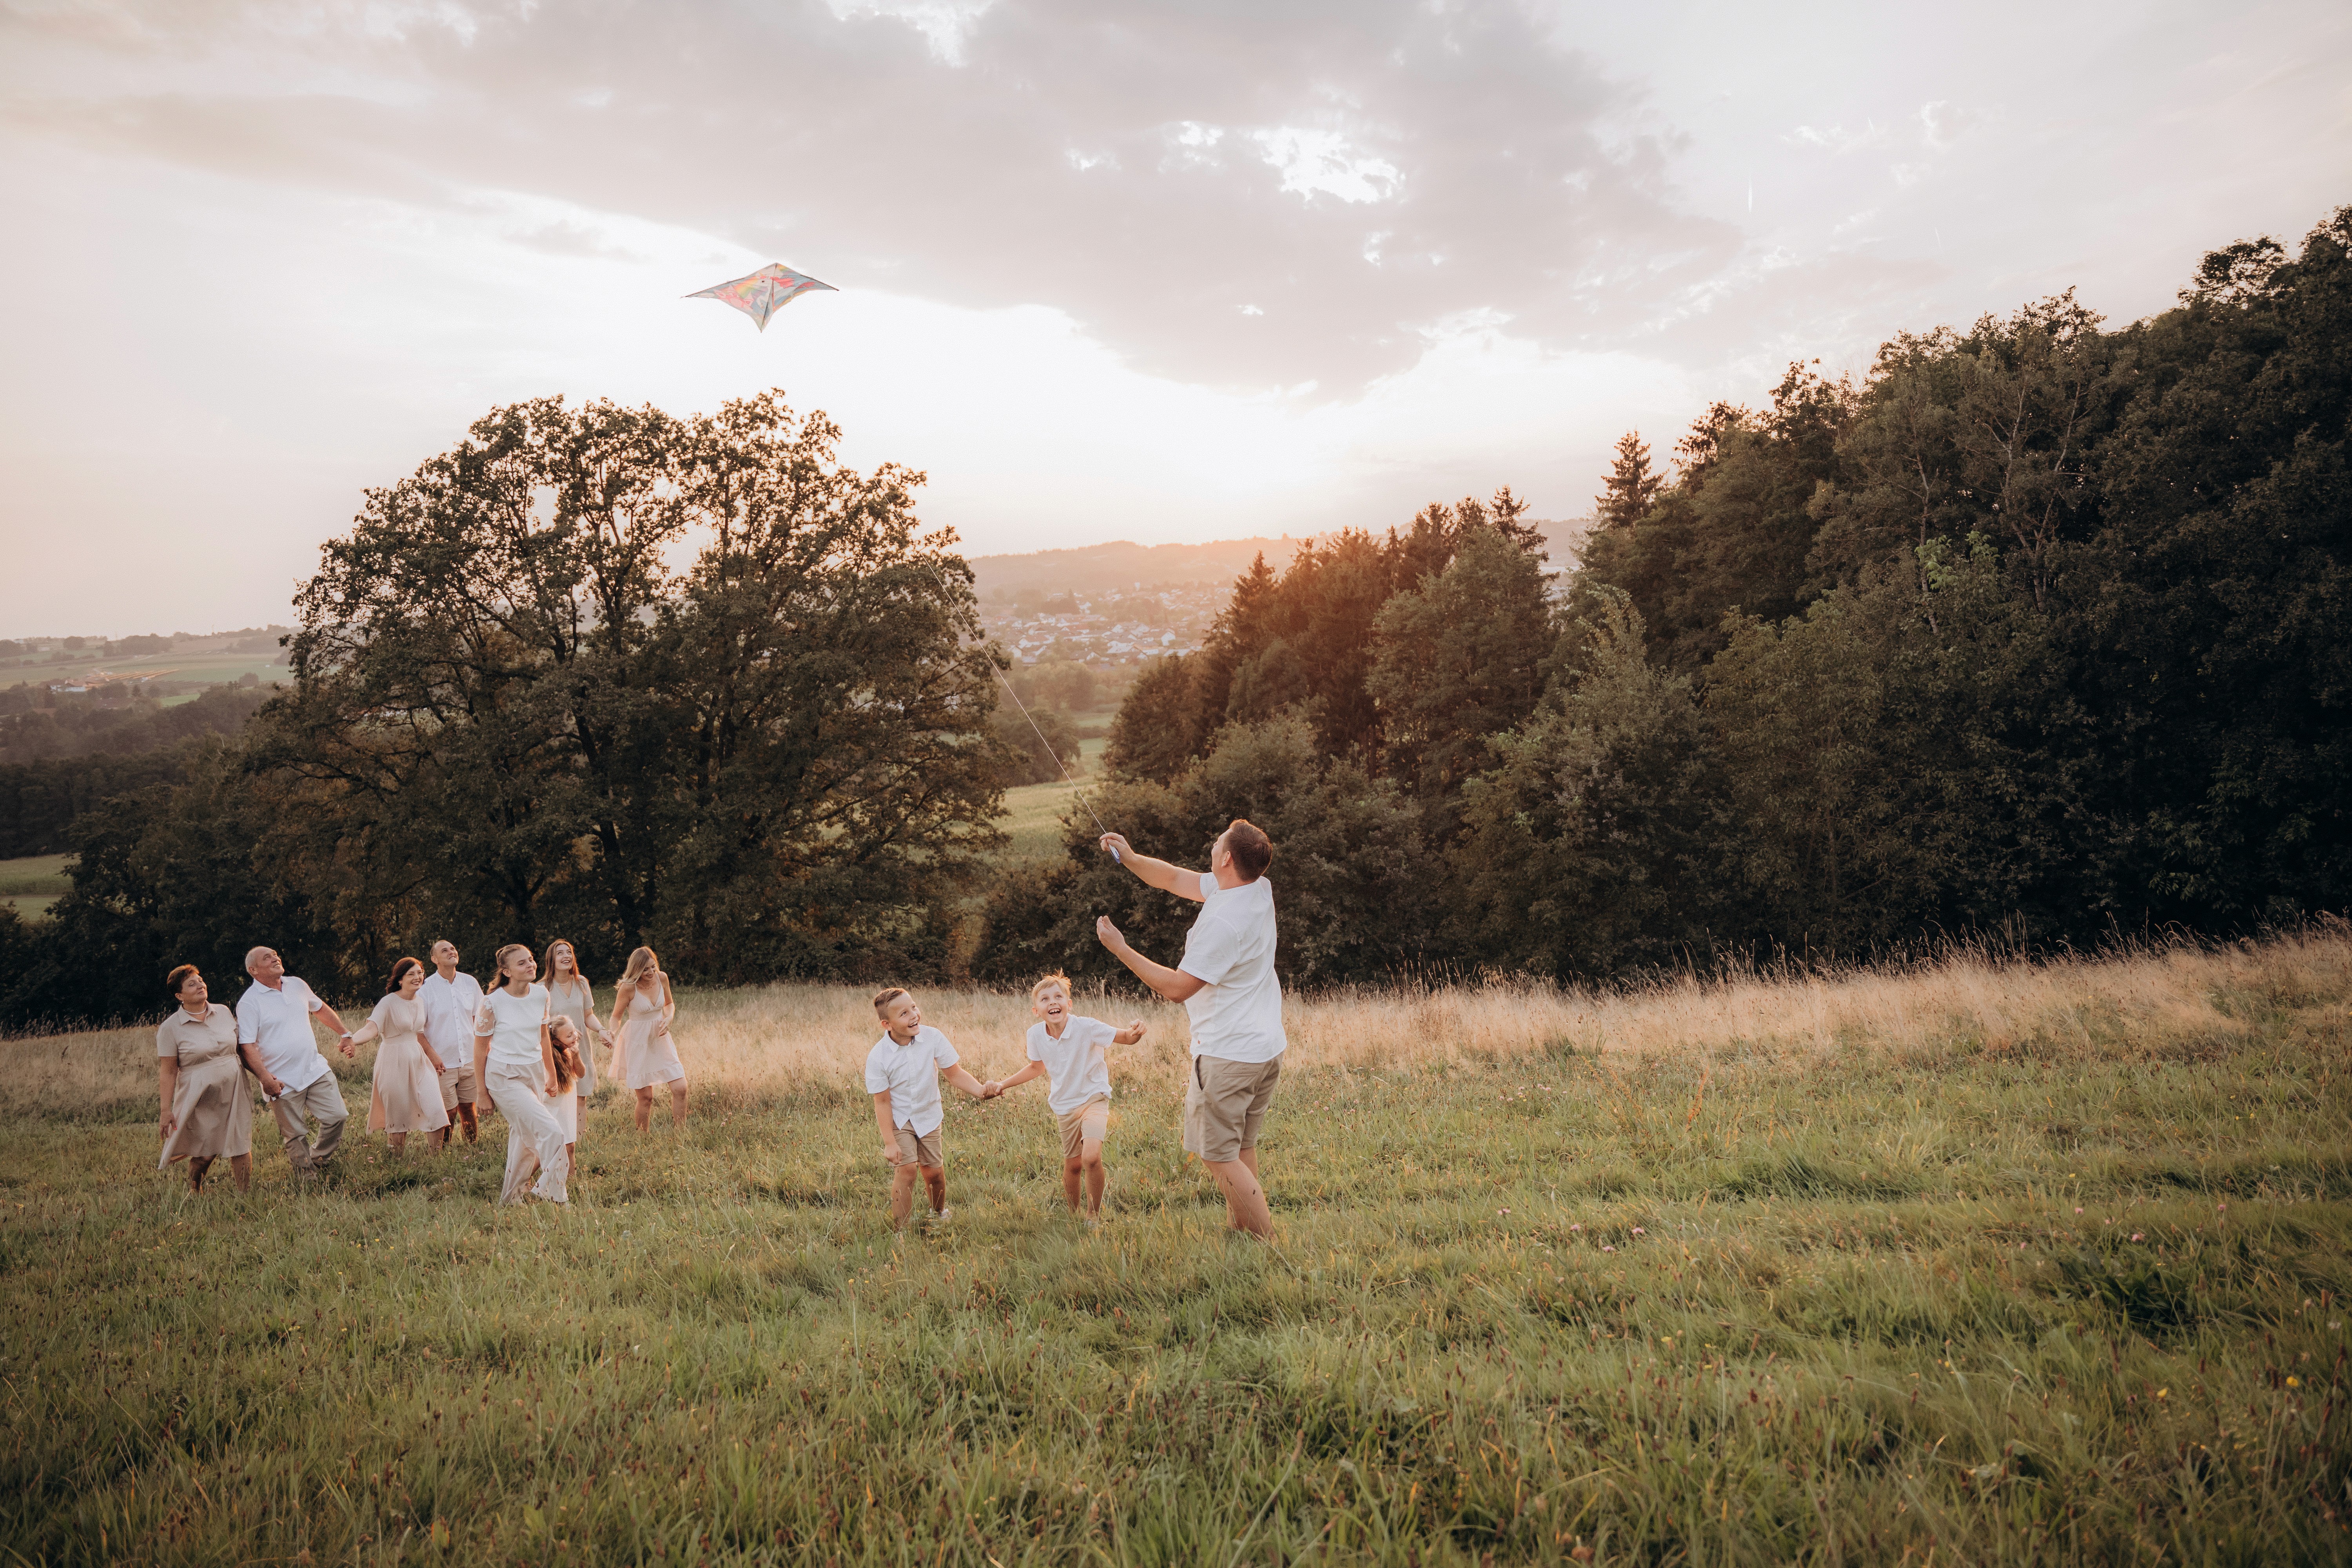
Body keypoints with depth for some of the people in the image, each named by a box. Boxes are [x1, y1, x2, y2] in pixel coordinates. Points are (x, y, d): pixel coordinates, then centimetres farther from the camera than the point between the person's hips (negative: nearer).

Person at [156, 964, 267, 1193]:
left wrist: (266, 1077, 3)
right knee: (205, 1154, 2)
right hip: (201, 1099, -3)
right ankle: (194, 1191, 31)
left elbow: (243, 1049, 9)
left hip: (234, 1092, 3)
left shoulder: (224, 1012, 5)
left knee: (242, 1148, -1)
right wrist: (167, 1110, -9)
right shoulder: (170, 1028, -6)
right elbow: (168, 1072, -6)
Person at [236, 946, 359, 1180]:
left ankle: (318, 1161, 25)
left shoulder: (296, 985, 7)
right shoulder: (249, 1002, -11)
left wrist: (345, 1035, 22)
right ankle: (308, 1178, 18)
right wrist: (264, 1077, -26)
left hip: (316, 1070, 5)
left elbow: (322, 1009, 23)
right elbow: (247, 1046, -16)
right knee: (296, 1136, 3)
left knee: (337, 1117, 2)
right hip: (283, 1082, -5)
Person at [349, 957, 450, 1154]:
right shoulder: (389, 1003, -13)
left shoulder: (419, 1003, 9)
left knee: (436, 1111, -1)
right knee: (399, 1116, 5)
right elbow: (372, 1028, -28)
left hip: (419, 1062, 6)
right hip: (395, 1062, -6)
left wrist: (434, 1056, 23)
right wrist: (351, 1040, -46)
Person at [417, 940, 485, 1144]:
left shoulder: (470, 982, 5)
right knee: (448, 1113, 1)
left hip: (470, 1061, 3)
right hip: (443, 1064, -3)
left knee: (469, 1109, 10)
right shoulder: (426, 988, -7)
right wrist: (432, 1054, -13)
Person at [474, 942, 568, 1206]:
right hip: (505, 1076, -6)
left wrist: (552, 1075, 19)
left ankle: (510, 1198, 30)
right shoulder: (493, 1002, -15)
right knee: (551, 1131, -15)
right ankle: (554, 1195, 1)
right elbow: (480, 1048, -5)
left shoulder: (541, 994, 0)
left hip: (535, 1072, 6)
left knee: (524, 1139, 13)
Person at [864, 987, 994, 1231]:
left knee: (934, 1172, 9)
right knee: (907, 1169, -17)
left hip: (928, 1117, 3)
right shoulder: (877, 1057, -24)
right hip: (897, 1119, -2)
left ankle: (940, 1215, 39)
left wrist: (980, 1090, -27)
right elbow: (882, 1102, -17)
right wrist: (890, 1143, -17)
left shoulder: (933, 1038, -19)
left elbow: (954, 1074, -10)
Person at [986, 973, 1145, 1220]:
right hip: (1064, 1106, 4)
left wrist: (1136, 1032, -39)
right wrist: (1003, 1084, 6)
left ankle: (1094, 1216, -3)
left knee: (1091, 1157, -24)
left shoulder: (1087, 1027, -23)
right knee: (1072, 1166, 14)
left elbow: (1125, 1038, -15)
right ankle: (1073, 1215, 39)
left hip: (1093, 1099, -4)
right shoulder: (1036, 1035, -11)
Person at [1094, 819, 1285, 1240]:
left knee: (1217, 1154, 0)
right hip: (1267, 1048, 9)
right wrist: (1131, 859, 8)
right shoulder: (1260, 889, 2)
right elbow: (1176, 879, 15)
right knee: (1240, 1147, 18)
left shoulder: (1223, 921, -26)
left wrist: (1121, 949, -13)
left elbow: (1177, 987, -19)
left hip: (1228, 1055, -9)